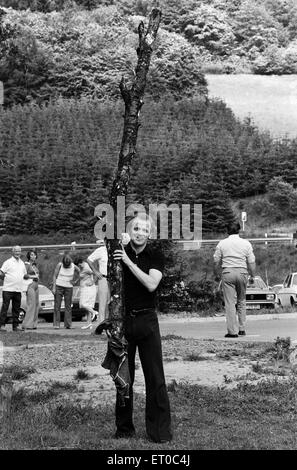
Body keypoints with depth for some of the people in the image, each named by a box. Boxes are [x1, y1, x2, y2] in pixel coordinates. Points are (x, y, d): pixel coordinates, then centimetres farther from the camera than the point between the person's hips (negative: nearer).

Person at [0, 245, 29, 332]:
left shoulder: (22, 263, 15)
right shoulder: (8, 262, -3)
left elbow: (25, 275, 21)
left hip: (18, 289, 6)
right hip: (8, 289, -5)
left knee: (16, 309, 8)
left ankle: (15, 326, 13)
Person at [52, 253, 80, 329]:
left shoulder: (74, 267, -6)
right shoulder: (59, 265, -10)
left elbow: (80, 273, 13)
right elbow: (54, 276, -5)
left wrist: (74, 280, 3)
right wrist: (53, 287, -10)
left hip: (69, 287, 1)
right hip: (59, 286, -1)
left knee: (68, 306, -3)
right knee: (57, 305, -5)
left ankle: (67, 324, 0)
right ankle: (56, 324, -5)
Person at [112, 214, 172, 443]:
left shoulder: (156, 257, 1)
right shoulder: (118, 253, 5)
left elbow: (151, 284, -15)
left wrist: (129, 262, -18)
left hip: (146, 319, -2)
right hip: (122, 320, 2)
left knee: (155, 377, -4)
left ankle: (160, 430, 2)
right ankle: (124, 427, 20)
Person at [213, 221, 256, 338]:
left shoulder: (222, 243, 3)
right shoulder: (246, 243, 5)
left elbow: (216, 262, 4)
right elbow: (251, 263, 3)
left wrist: (216, 275, 17)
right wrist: (252, 276, 14)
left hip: (228, 272, -2)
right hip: (242, 272, 2)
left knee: (230, 302, -2)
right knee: (241, 301, 16)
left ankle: (232, 331, -6)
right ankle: (242, 329, 16)